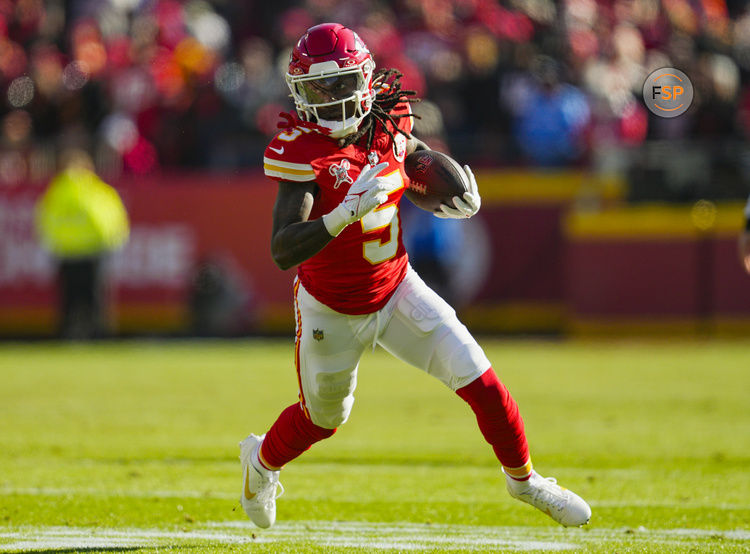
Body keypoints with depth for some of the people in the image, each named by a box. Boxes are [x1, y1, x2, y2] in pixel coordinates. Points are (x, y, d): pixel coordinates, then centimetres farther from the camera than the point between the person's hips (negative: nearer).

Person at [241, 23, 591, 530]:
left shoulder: (387, 125, -12)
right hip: (333, 310, -3)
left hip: (396, 288, 3)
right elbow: (282, 251, -36)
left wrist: (465, 200, -9)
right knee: (324, 419, 17)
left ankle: (524, 479, 17)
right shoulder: (303, 151, -27)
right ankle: (262, 460, 51)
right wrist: (343, 214, -50)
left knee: (480, 381, -7)